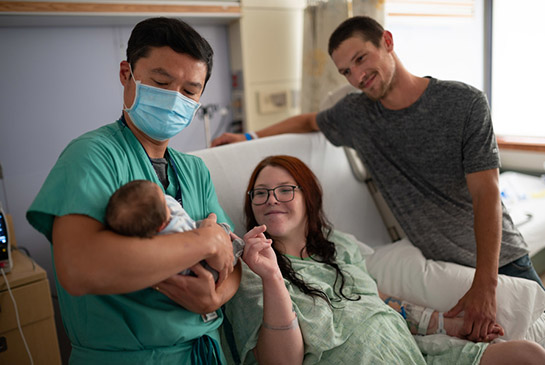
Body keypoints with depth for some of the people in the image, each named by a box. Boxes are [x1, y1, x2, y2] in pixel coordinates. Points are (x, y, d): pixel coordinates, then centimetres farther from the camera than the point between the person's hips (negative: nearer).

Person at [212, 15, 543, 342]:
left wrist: (486, 284, -26)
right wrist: (249, 138, 13)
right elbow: (309, 121, 18)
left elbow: (487, 193, -19)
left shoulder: (465, 102, -14)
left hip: (502, 257, -1)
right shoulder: (354, 114, -4)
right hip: (434, 265, 1)